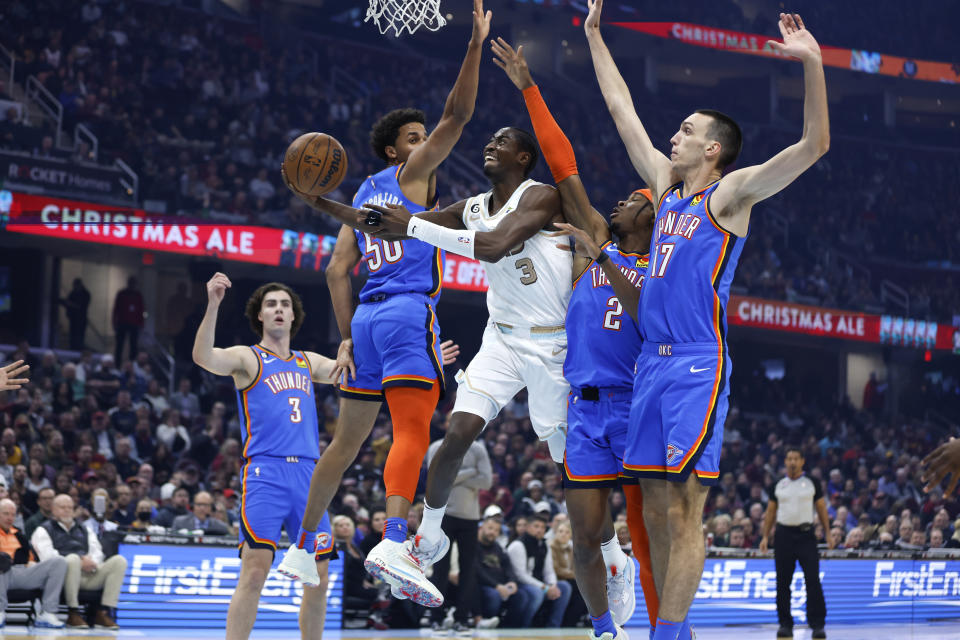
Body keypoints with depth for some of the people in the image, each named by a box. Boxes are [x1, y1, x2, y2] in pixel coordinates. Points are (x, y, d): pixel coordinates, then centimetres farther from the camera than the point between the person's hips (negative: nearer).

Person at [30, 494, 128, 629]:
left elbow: (97, 552, 17)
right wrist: (80, 563, -14)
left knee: (119, 561, -17)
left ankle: (103, 613, -24)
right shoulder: (44, 530, 14)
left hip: (89, 574, 5)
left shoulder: (84, 530, 31)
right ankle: (73, 614, -31)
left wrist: (91, 562, -9)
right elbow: (47, 556, -4)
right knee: (73, 558, -39)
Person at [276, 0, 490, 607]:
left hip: (367, 317, 8)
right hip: (409, 312, -8)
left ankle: (301, 548, 23)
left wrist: (347, 337, 14)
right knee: (412, 432, -19)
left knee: (348, 440, 16)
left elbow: (338, 271, 16)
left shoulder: (363, 197, 22)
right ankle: (394, 541, -38)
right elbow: (457, 114, -7)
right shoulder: (411, 172, 3)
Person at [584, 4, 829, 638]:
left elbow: (815, 145, -13)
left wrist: (812, 64, -24)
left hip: (699, 368, -7)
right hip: (653, 364, 7)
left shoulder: (731, 193, -1)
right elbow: (621, 108, 26)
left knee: (685, 513, -9)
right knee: (657, 513, 6)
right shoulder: (667, 184, 18)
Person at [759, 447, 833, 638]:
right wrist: (765, 536, 6)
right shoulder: (777, 486, 9)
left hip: (806, 534, -2)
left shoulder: (812, 484, 5)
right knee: (782, 582, 2)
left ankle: (817, 625, -6)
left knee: (813, 580, -9)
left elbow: (822, 508, 8)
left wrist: (828, 533, 1)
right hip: (784, 534, 2)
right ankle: (785, 624, 10)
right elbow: (771, 512, 13)